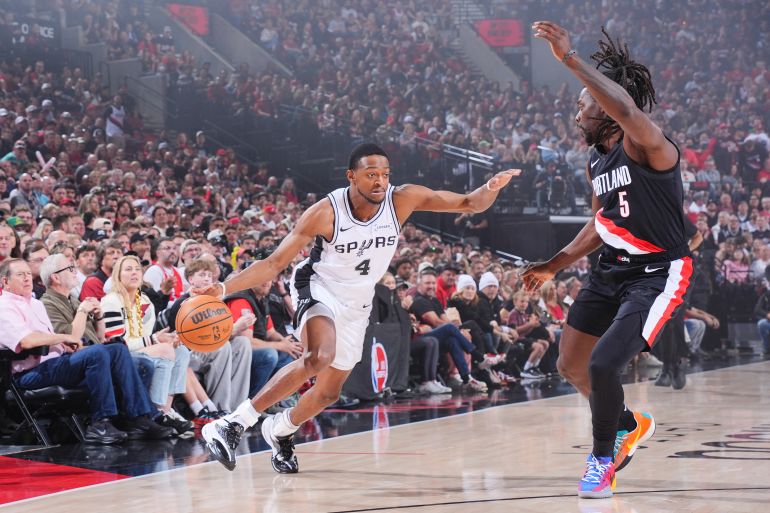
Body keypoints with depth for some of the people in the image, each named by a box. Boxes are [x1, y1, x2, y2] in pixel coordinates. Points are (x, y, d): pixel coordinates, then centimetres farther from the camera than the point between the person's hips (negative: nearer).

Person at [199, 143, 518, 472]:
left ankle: (280, 431, 45)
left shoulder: (403, 199, -18)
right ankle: (234, 424, -31)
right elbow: (274, 264, -23)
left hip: (357, 303, 5)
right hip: (318, 288, -5)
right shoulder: (325, 213, -26)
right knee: (319, 357, -36)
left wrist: (490, 189, -37)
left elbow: (469, 204, -14)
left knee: (329, 392, 14)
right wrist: (224, 289, -36)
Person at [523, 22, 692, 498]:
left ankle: (604, 456, 8)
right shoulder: (596, 163, 6)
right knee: (571, 364, 14)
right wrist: (556, 265, 24)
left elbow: (628, 110, -44)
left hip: (657, 275, -9)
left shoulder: (647, 147, -21)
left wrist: (569, 57, -42)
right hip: (613, 270, 9)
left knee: (603, 365, -19)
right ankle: (629, 425, 40)